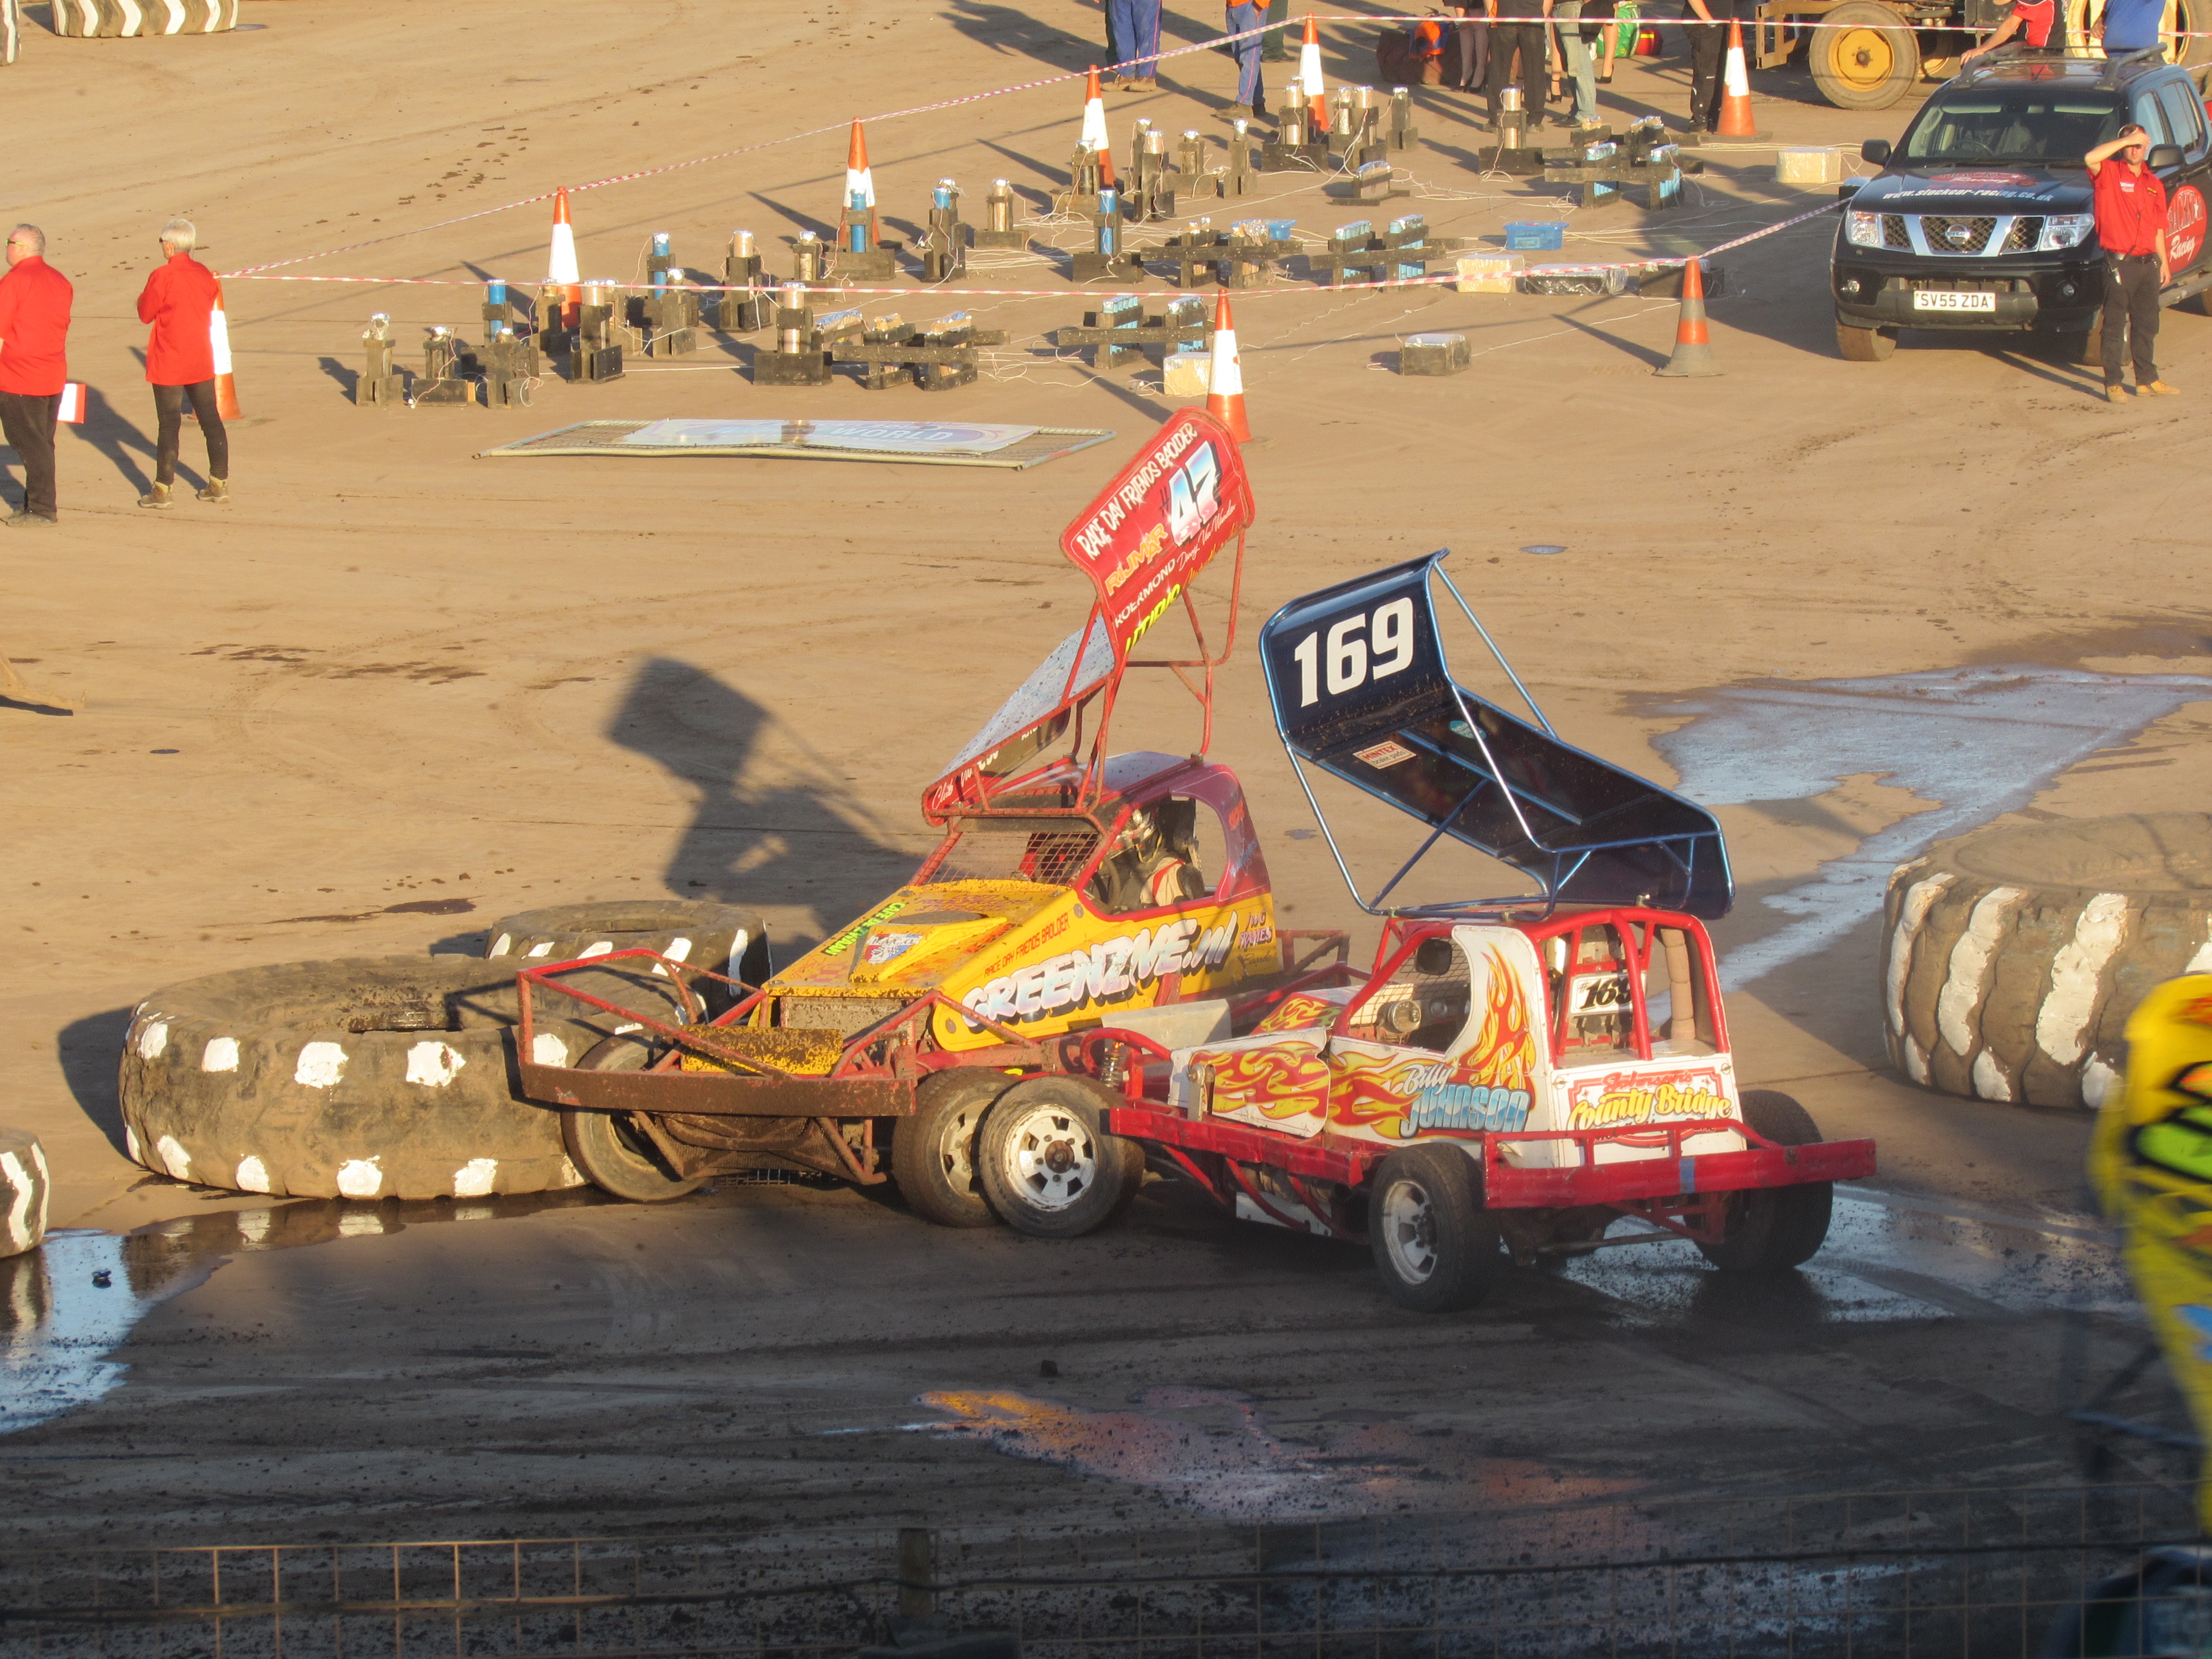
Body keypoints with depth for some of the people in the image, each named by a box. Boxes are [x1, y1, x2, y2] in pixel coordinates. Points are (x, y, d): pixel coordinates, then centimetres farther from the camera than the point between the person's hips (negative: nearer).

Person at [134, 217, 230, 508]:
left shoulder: (162, 278, -15)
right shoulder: (205, 274, 3)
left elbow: (146, 314, -8)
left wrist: (142, 299, 11)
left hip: (168, 363, -5)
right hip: (201, 362, 5)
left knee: (169, 423, -2)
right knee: (210, 419, 10)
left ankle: (163, 488, -1)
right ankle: (220, 481, 13)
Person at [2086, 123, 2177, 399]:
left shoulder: (2153, 183, 15)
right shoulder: (2110, 173, -2)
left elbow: (2158, 228, 19)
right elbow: (2090, 159, -25)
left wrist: (2163, 262, 14)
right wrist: (2127, 139, -20)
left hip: (2148, 262, 6)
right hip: (2119, 262, -6)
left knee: (2147, 325, 12)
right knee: (2114, 325, -2)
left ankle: (2147, 380, 21)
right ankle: (2113, 383, 1)